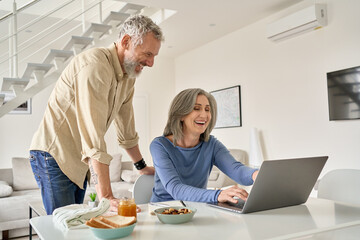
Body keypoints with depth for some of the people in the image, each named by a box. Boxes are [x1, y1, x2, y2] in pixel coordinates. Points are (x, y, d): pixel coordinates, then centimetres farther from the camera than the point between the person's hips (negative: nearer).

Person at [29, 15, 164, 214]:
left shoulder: (128, 75, 4)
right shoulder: (95, 65, -25)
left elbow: (126, 128, 14)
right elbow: (93, 137, -32)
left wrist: (142, 167, 20)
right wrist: (106, 196, -35)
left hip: (79, 161, 8)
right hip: (54, 155, -8)